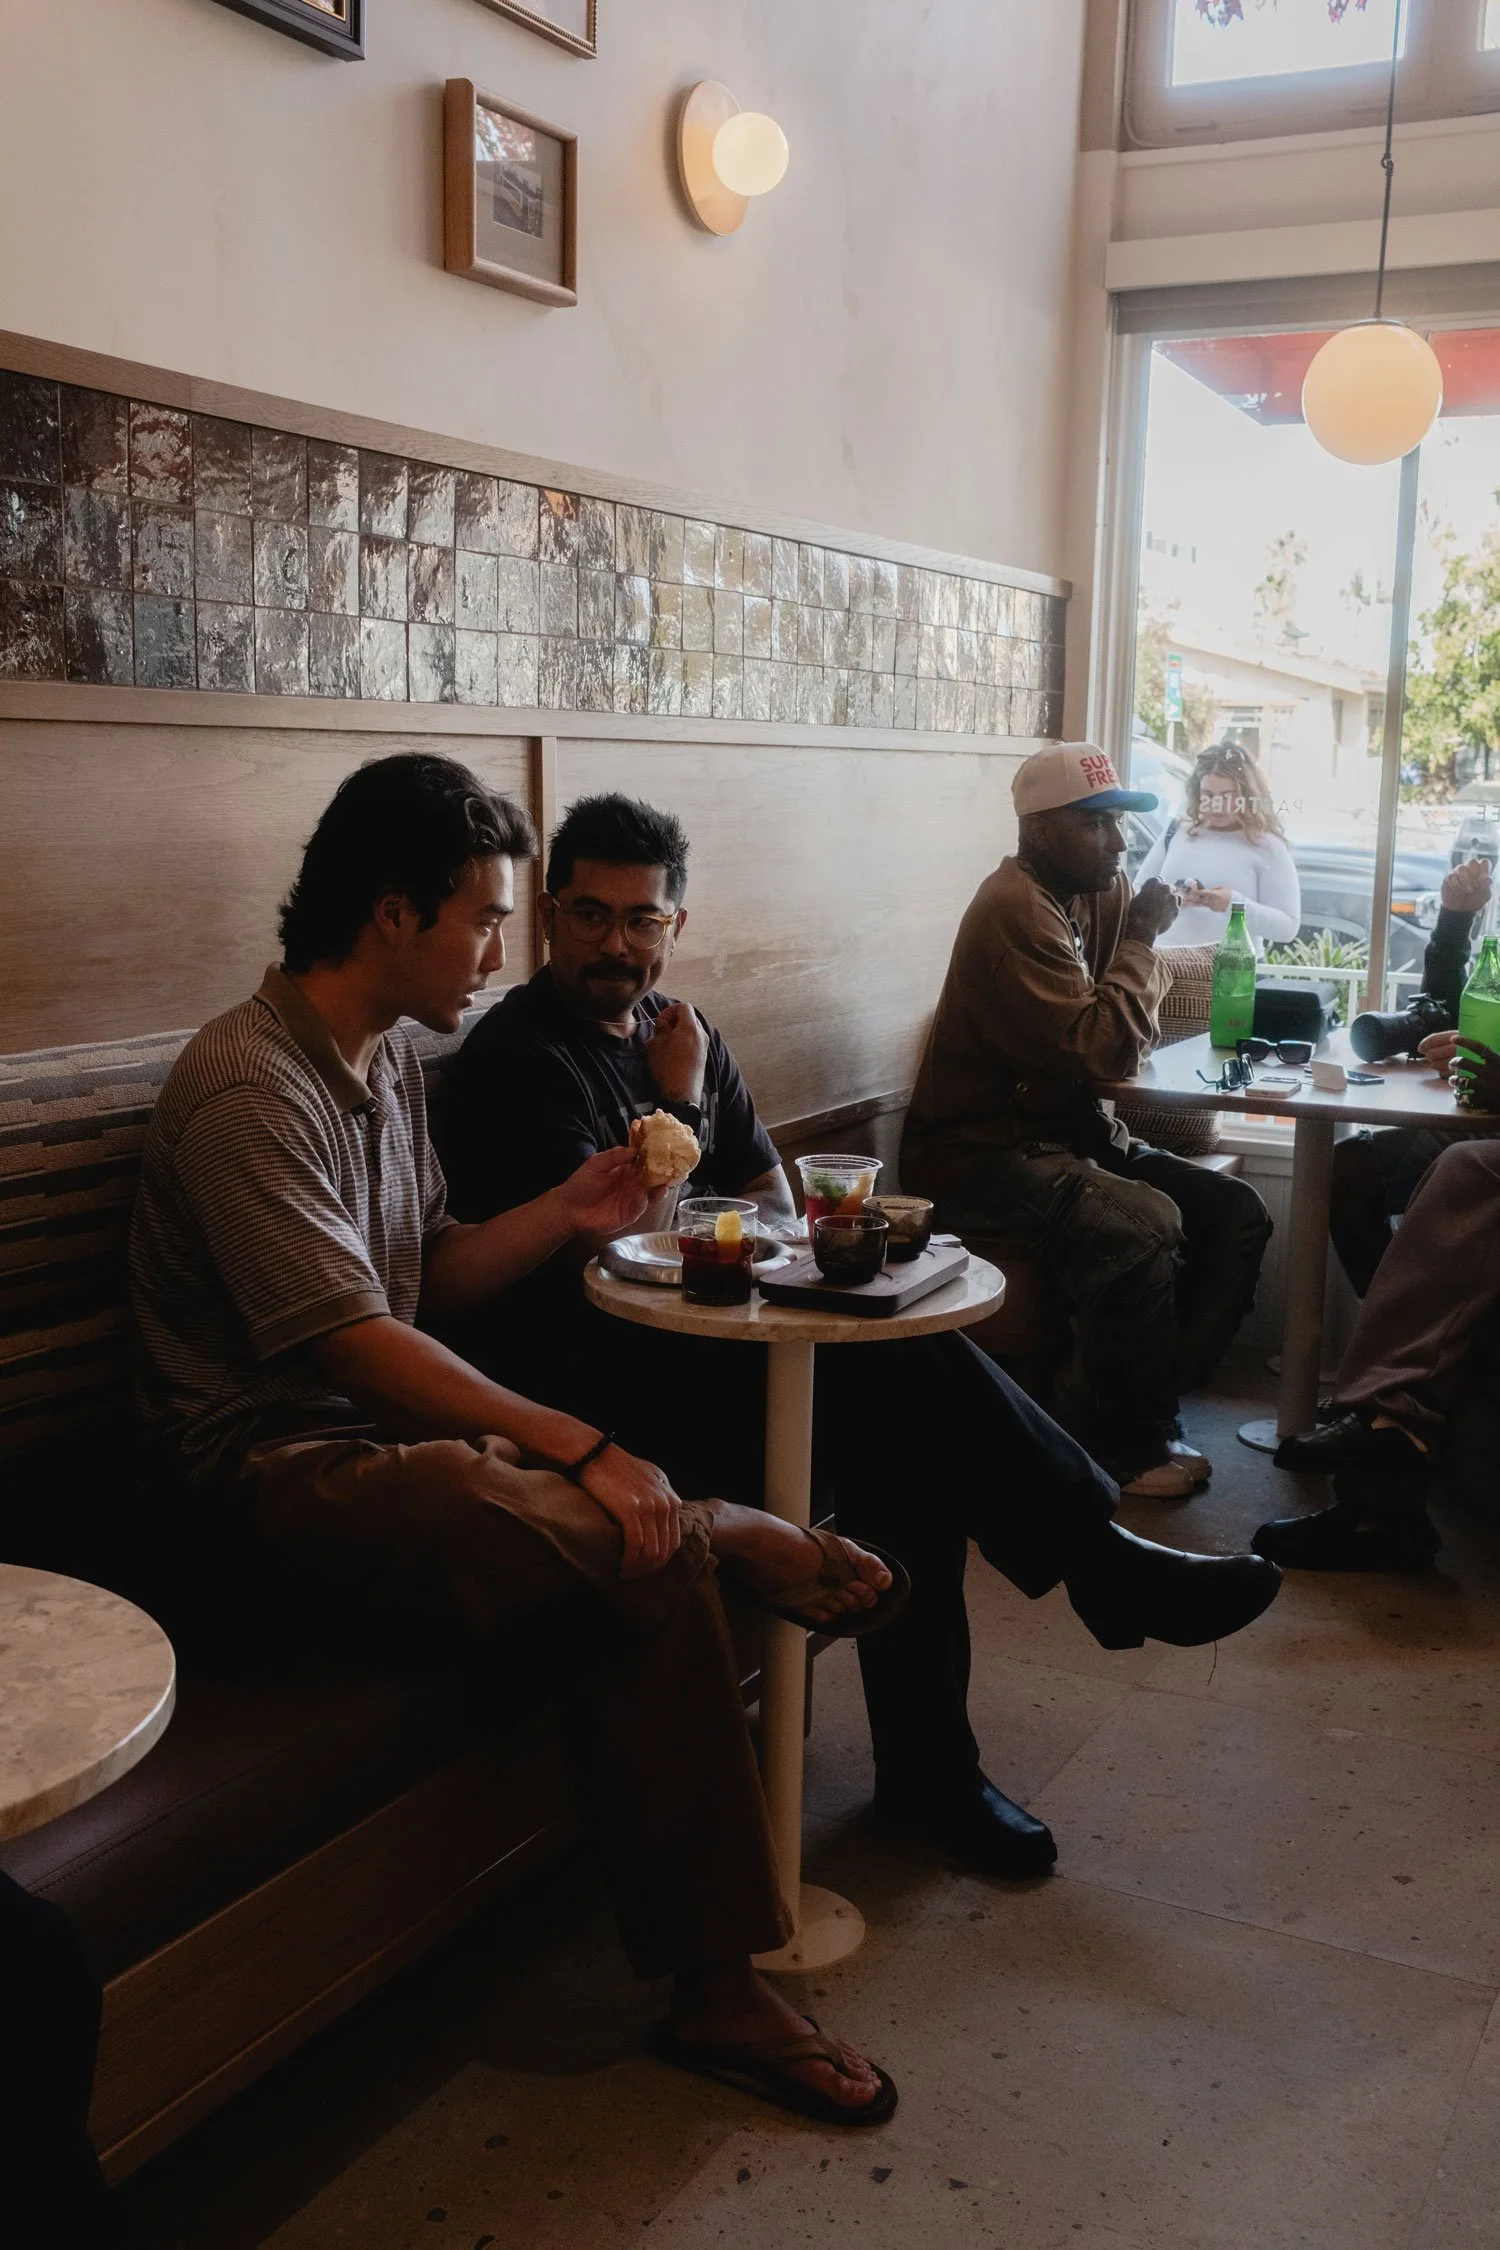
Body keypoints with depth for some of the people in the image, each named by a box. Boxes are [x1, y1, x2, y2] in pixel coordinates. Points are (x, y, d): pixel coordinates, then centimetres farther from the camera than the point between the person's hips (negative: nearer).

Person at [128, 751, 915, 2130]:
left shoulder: (388, 1061, 13)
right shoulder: (248, 1086, -17)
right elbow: (352, 1343, -24)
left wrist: (568, 1215, 2)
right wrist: (581, 1450, -25)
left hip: (393, 1435, 9)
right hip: (281, 1473, -9)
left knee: (648, 1576, -14)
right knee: (653, 1541, -30)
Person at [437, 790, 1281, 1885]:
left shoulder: (677, 1030, 16)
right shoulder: (517, 1061, -10)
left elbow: (768, 1182, 22)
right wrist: (679, 1105, -9)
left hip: (718, 1335, 8)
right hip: (614, 1381, -8)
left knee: (909, 1439, -18)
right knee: (911, 1364, -23)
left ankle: (930, 1765, -12)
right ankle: (1103, 1562, -8)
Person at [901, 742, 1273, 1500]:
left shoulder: (1099, 893, 9)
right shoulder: (1016, 911, -19)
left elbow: (1126, 1036, 14)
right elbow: (1099, 1050, -25)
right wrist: (1141, 937, -13)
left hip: (1067, 1132, 10)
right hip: (985, 1152, -10)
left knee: (1235, 1213, -1)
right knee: (1144, 1225, -31)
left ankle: (1143, 1401, 0)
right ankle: (1118, 1438, -12)